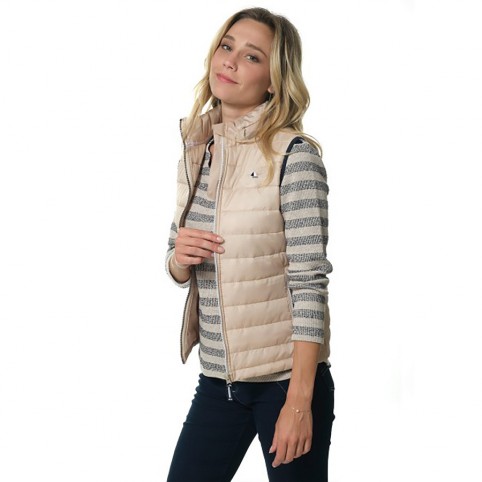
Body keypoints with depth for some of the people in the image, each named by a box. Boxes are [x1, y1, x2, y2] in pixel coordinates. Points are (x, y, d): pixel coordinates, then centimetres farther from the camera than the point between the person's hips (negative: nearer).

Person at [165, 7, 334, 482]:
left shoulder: (294, 155, -12)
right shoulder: (195, 151, 6)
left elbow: (309, 281, -15)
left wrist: (299, 400, -19)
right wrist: (178, 258, -9)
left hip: (286, 377, -5)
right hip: (217, 378, 6)